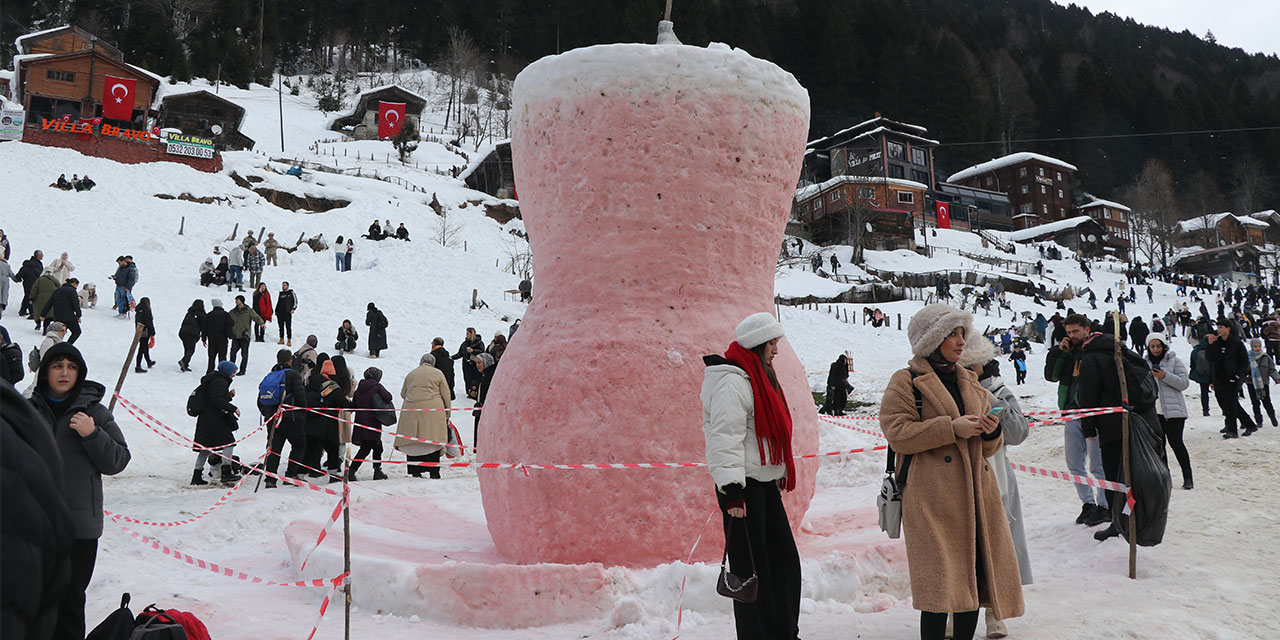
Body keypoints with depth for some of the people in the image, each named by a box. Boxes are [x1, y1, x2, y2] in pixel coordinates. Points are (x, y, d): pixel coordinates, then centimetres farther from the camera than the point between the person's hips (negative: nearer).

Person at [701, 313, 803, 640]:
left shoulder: (759, 378, 18)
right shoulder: (732, 382, -15)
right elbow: (725, 438, -22)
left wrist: (781, 476, 27)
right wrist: (732, 492, -26)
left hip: (765, 483, 10)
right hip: (744, 485, -10)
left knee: (785, 559, 12)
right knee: (751, 565, -3)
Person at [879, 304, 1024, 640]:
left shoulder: (970, 382, 22)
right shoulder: (906, 382, 1)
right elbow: (897, 434, -11)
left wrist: (991, 431, -1)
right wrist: (951, 427, -16)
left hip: (975, 492, 7)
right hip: (933, 495, -6)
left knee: (975, 574, 6)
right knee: (941, 580, -9)